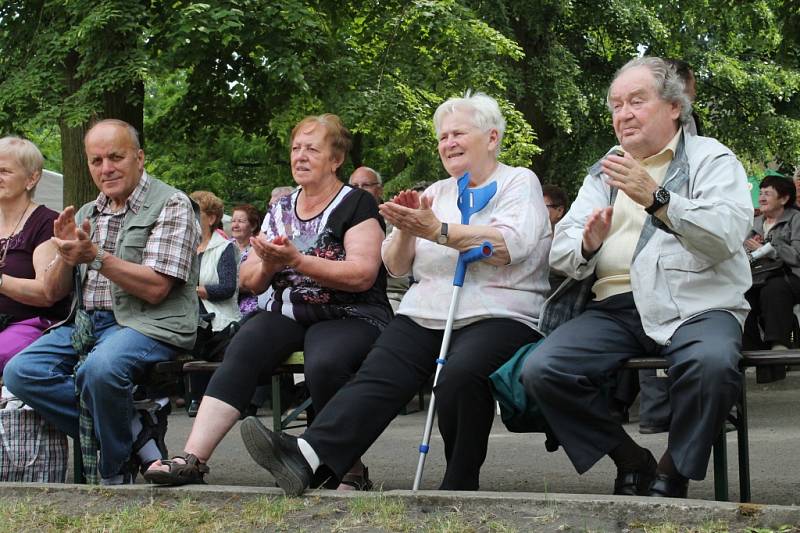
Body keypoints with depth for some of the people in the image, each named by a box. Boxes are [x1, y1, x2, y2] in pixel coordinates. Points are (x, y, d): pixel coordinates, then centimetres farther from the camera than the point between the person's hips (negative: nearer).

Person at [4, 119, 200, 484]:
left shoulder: (171, 205, -3)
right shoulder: (86, 215, 18)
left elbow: (155, 289, -13)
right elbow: (53, 292, 16)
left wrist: (96, 256, -20)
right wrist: (66, 255, -5)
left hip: (148, 324, -7)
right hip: (85, 324, 7)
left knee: (99, 370, -37)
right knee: (20, 372, -16)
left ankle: (115, 472, -12)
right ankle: (134, 435, -13)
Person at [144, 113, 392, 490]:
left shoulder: (357, 204, 1)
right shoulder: (280, 210, 18)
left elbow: (363, 274, -13)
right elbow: (249, 282, 18)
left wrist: (296, 260, -19)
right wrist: (268, 264, -6)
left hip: (348, 317, -5)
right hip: (286, 315, 5)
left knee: (324, 363, -37)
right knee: (241, 352, -26)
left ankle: (351, 469, -18)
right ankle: (192, 459, -35)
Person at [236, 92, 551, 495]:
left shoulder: (519, 182, 8)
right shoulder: (435, 193, 25)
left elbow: (511, 245, -13)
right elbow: (395, 266, 19)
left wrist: (437, 231, -18)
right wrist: (406, 231, -3)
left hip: (498, 316, -4)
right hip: (426, 316, 4)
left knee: (460, 374, -36)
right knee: (377, 374, -24)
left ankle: (460, 484, -22)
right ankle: (308, 455, -43)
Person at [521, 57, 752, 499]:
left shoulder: (712, 159, 7)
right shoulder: (603, 173, 21)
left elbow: (727, 234, -12)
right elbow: (559, 253, 13)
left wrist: (656, 198, -24)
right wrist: (587, 246, -11)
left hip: (695, 304, -4)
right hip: (616, 307, 4)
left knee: (712, 362, -37)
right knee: (541, 371, -21)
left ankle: (672, 472, -11)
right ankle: (631, 462, -2)